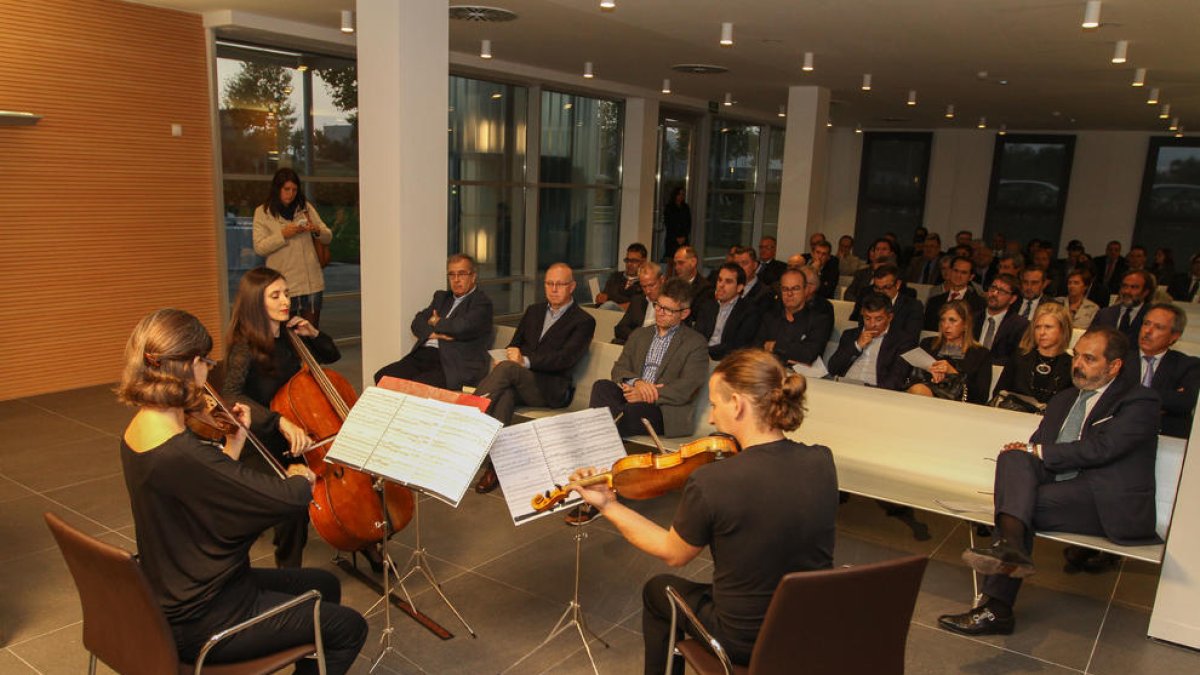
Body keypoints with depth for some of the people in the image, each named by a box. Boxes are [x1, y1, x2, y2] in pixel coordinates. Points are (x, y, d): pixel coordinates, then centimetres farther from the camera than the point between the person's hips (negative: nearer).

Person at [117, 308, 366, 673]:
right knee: (349, 628, 3)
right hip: (205, 623, -9)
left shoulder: (137, 432, -3)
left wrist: (235, 441, 7)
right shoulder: (184, 455, -34)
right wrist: (300, 476, -7)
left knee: (324, 585, 22)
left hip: (176, 599, 9)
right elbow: (289, 500, -29)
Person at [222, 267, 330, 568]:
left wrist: (313, 334, 0)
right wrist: (279, 421, -45)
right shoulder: (245, 347, -15)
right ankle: (289, 569, -11)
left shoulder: (289, 336, 5)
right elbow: (230, 395, -33)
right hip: (260, 446, -6)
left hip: (297, 438, 6)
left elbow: (332, 356, 20)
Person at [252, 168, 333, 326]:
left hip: (311, 281, 3)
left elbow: (328, 237, 10)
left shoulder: (306, 207, 11)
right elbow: (259, 248, -5)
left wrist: (317, 231, -11)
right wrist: (283, 235, -17)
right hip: (283, 283, -2)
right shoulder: (262, 212, 2)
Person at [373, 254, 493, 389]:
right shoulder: (441, 297, 24)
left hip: (455, 365, -7)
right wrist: (434, 333, -8)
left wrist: (436, 322, 3)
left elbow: (461, 327, -17)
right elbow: (417, 322, 14)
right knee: (382, 376, -15)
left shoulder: (482, 302, 0)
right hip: (423, 355, 7)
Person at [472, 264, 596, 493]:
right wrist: (513, 352, -2)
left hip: (552, 388, -4)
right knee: (505, 396, -34)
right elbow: (515, 343, 23)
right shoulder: (534, 311, 25)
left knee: (507, 368, -33)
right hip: (518, 382, 4)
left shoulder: (583, 321, 5)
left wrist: (526, 361, -18)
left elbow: (565, 359, -8)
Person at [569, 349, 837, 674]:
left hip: (743, 641, -5)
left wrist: (607, 505, 0)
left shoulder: (709, 482, -28)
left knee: (657, 590, 25)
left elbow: (674, 554, -9)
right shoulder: (822, 461, -13)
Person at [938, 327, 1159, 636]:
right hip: (1057, 491, 6)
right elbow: (1036, 445, 20)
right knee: (1014, 457, -23)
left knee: (1027, 502, -28)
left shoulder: (1140, 402, 3)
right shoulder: (1063, 400, 24)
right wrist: (1025, 453, -5)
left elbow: (1102, 447, -13)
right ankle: (1011, 545, -40)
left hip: (1109, 505, -5)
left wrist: (1037, 452, -10)